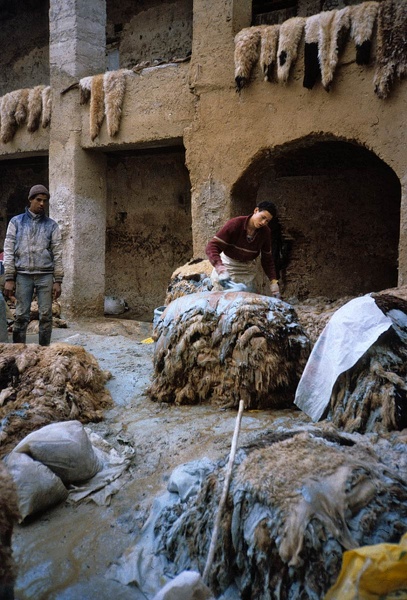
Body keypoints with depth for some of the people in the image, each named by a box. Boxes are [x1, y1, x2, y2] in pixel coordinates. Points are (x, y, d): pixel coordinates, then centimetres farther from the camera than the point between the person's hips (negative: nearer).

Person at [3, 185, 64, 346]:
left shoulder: (52, 225, 8)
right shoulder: (16, 222, 7)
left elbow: (57, 254, 5)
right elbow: (8, 251, 3)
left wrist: (58, 281, -2)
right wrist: (9, 278, -5)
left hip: (45, 275, 1)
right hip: (23, 275, 0)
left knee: (46, 315, 0)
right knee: (21, 316, 0)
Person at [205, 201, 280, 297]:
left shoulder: (265, 232, -7)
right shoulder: (234, 224, -21)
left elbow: (267, 259, 3)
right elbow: (211, 246, -28)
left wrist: (273, 281, -10)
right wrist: (220, 267, -44)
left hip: (248, 270, 4)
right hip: (227, 266, -4)